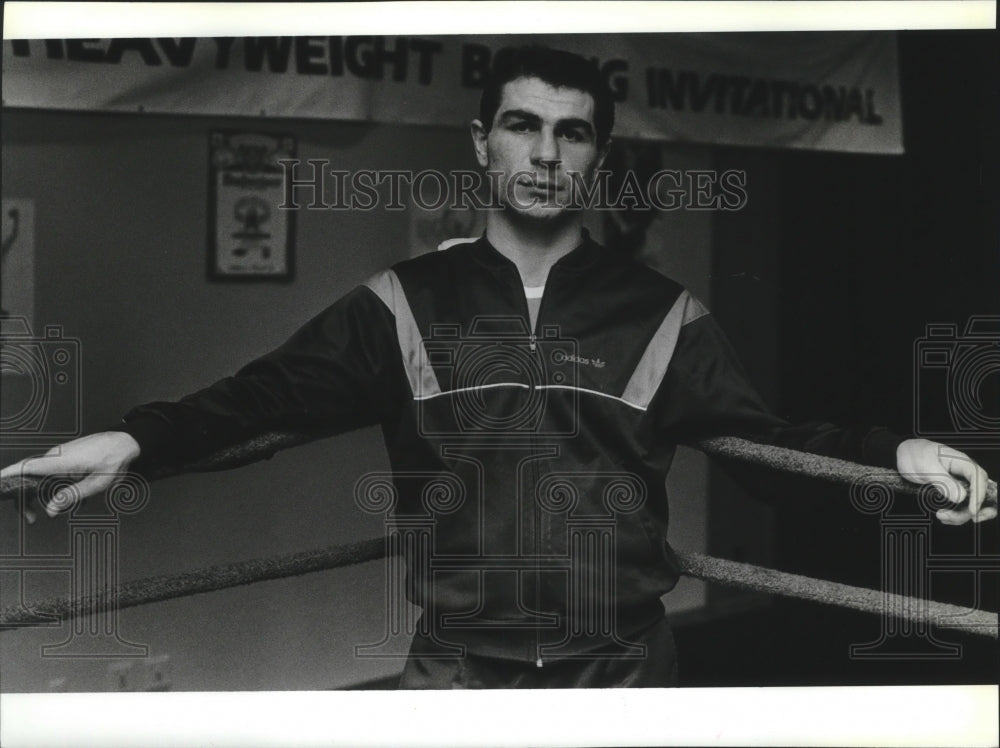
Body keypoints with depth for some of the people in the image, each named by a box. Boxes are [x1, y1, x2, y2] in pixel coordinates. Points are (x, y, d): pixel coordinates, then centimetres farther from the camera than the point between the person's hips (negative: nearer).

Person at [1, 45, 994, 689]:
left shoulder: (660, 315, 4)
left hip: (622, 668, 1)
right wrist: (137, 438, -20)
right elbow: (273, 393, -4)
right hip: (456, 667, 0)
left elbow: (763, 431, -1)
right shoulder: (405, 304, 3)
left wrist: (895, 452, -18)